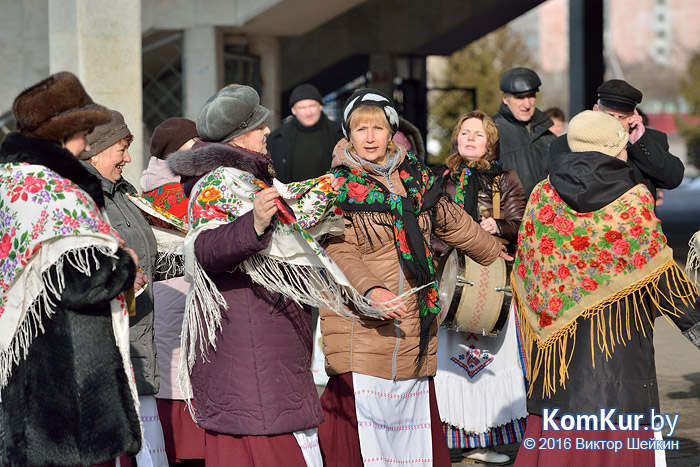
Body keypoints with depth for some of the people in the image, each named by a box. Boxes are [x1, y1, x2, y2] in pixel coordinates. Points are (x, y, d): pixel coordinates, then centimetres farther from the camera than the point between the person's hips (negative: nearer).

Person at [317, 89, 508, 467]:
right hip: (361, 321, -5)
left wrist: (497, 253, 41)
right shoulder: (339, 187, -1)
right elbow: (340, 255, -12)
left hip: (413, 322, 5)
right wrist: (370, 291, -29)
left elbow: (452, 223, 29)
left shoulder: (414, 177, 13)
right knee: (361, 409, -12)